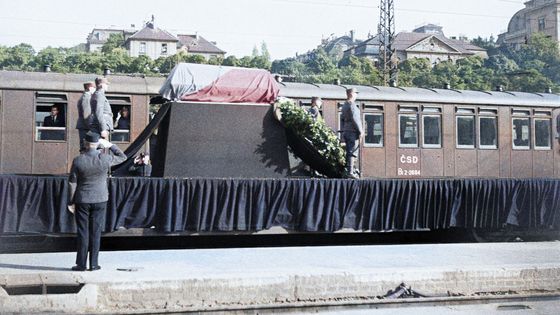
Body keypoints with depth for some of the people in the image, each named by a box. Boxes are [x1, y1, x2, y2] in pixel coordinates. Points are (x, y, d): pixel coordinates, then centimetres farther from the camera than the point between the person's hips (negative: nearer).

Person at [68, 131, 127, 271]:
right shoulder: (105, 159, -10)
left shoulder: (78, 161, -11)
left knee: (83, 232, 5)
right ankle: (94, 263, 8)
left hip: (82, 200, -1)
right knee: (95, 232, 6)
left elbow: (72, 183, -5)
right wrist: (109, 145, 11)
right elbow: (123, 157, 9)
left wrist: (71, 202, 4)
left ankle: (81, 264, 7)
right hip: (100, 200, 1)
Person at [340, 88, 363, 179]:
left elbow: (342, 119, 20)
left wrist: (343, 132, 23)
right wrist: (360, 131, -14)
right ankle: (350, 172, -11)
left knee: (349, 151, 12)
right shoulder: (352, 104, -12)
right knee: (352, 152, -9)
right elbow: (354, 119, -18)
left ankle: (348, 169, 15)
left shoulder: (344, 105, 17)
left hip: (346, 131, 9)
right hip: (353, 131, -9)